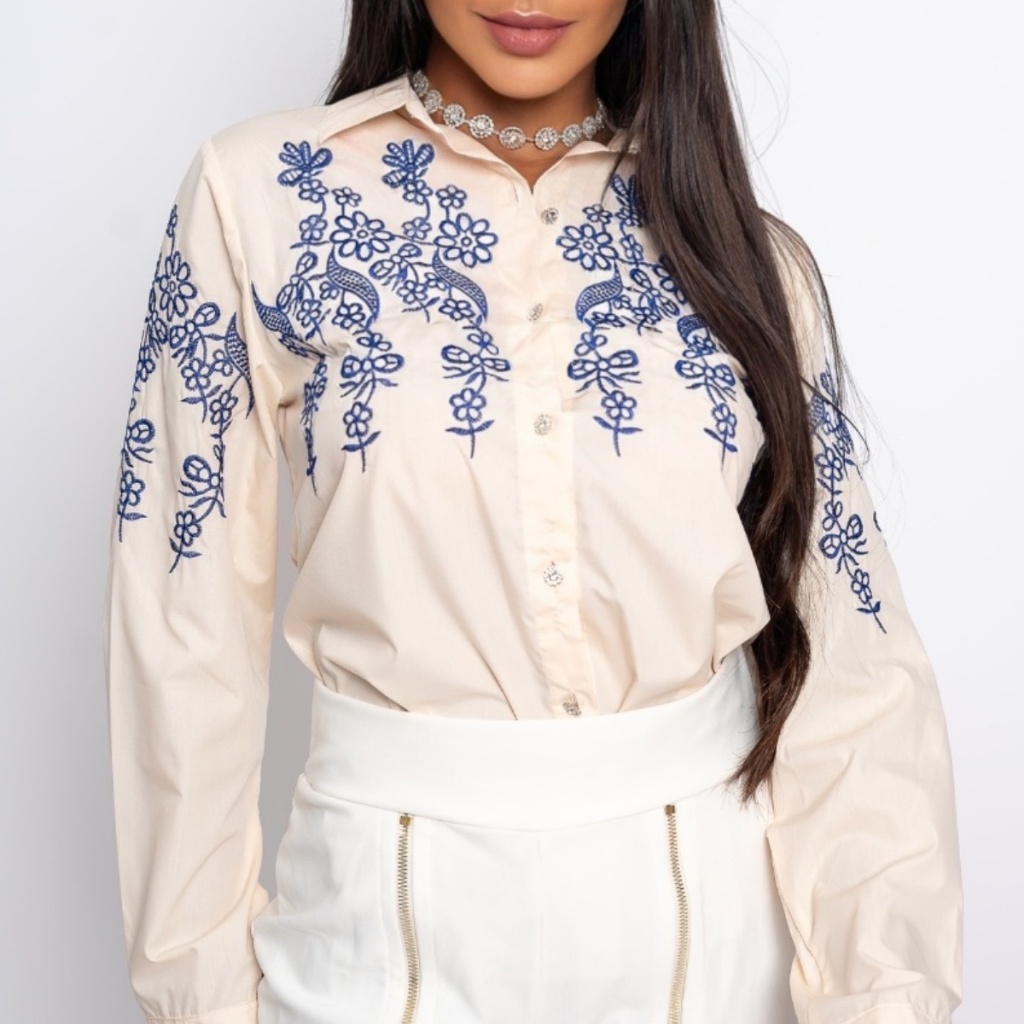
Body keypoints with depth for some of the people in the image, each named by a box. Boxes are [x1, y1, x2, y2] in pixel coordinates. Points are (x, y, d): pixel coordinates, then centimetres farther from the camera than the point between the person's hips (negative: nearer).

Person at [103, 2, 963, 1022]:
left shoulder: (739, 249, -1)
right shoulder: (264, 194, -6)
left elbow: (850, 645, -5)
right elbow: (189, 608, -4)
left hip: (711, 903, 3)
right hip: (397, 906, -2)